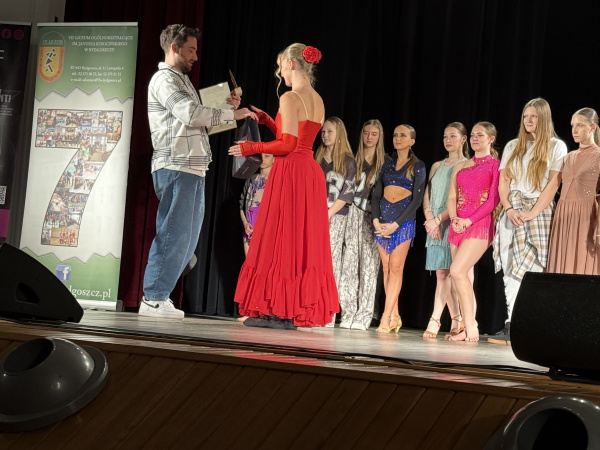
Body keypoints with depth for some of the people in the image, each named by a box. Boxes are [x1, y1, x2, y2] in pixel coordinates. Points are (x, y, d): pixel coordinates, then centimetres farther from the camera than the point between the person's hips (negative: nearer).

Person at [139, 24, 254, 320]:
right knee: (174, 234, -10)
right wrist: (231, 115, -12)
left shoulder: (182, 81, 26)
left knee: (187, 237, 9)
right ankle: (153, 299, -6)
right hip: (175, 167, -10)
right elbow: (191, 114, -18)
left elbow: (198, 121, 22)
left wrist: (227, 106, 11)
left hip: (192, 169, 10)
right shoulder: (165, 79, -5)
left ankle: (159, 296, 13)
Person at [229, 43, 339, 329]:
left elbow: (288, 145, -16)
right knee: (304, 240, 7)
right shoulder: (317, 101, 14)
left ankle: (275, 309, -4)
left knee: (278, 239, -4)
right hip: (310, 171, 9)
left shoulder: (290, 98, -11)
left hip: (290, 171, -8)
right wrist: (266, 120, 22)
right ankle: (292, 311, 10)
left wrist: (251, 148, -6)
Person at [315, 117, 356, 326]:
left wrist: (328, 213, -11)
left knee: (331, 262, -8)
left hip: (335, 217, -4)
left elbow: (347, 193, -3)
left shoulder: (347, 161, 4)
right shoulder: (316, 158, 17)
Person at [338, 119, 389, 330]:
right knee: (349, 263, -2)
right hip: (353, 215, 2)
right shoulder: (354, 159, 12)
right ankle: (348, 314, 1)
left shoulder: (386, 161, 5)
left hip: (373, 217, -2)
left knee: (369, 265, -3)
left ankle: (363, 316, -2)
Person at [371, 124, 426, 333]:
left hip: (404, 220, -5)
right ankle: (395, 316, 7)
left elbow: (417, 199, -6)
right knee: (387, 268, 2)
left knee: (395, 268, -8)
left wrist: (395, 224, -13)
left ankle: (386, 318, -10)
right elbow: (376, 195, 10)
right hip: (382, 219, 5)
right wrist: (376, 220, -7)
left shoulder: (417, 166, 1)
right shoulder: (388, 165, 14)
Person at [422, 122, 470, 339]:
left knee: (444, 273, -12)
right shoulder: (437, 166, 19)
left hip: (453, 222, -6)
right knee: (442, 274, 3)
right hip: (435, 224, 6)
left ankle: (435, 321, -16)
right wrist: (429, 218, -5)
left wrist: (438, 219, -14)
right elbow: (427, 196, 13)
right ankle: (457, 321, 9)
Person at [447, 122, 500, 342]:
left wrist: (468, 220, -15)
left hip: (479, 224, -6)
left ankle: (471, 325, -15)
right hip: (458, 226, 6)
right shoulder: (461, 167, 19)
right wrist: (454, 218, -6)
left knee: (457, 271, -21)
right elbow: (452, 196, 14)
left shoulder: (496, 165, 1)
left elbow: (494, 200, -8)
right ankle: (468, 329, 7)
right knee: (463, 277, 4)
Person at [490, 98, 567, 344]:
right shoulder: (512, 147, 16)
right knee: (511, 271, -2)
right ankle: (511, 327, -3)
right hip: (511, 214, 4)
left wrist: (531, 213, -13)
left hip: (539, 212, -4)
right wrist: (509, 209, -7)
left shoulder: (556, 147, 4)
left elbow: (553, 183, -4)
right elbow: (503, 181, 10)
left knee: (532, 271, -9)